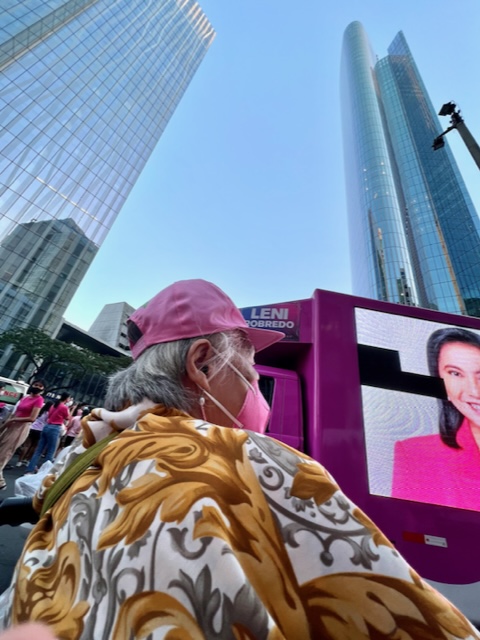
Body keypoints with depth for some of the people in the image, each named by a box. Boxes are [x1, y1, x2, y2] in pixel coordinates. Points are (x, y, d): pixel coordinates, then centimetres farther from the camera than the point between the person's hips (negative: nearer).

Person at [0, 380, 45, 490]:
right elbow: (14, 412, 14)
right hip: (12, 426, 8)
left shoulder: (39, 399, -13)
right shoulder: (25, 397, 11)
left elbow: (32, 418, -18)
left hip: (22, 428, -7)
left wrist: (12, 419, -11)